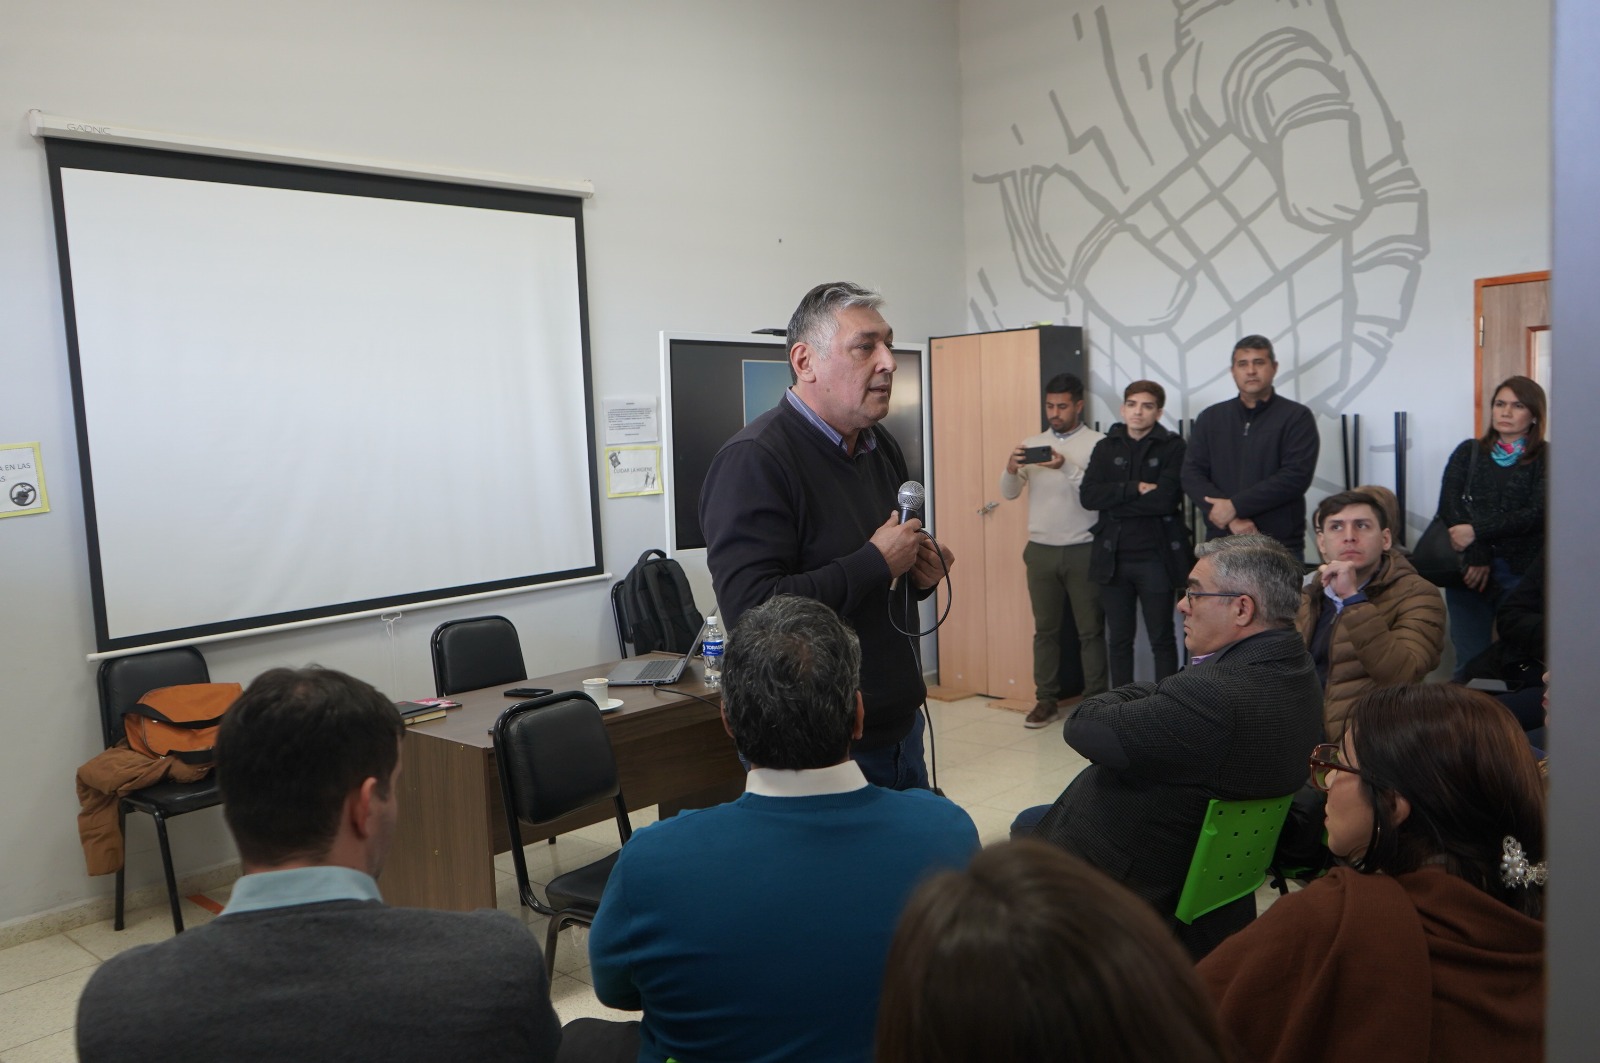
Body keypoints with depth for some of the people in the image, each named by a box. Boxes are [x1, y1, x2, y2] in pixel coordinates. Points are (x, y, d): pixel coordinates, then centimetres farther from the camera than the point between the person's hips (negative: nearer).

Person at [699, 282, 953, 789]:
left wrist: (918, 573, 0)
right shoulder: (752, 460, -19)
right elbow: (751, 610, -29)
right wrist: (877, 563, -22)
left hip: (899, 726, 8)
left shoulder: (881, 445, 9)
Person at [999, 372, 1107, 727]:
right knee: (1045, 628, 9)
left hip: (1082, 551, -4)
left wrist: (1066, 468, -25)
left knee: (1090, 630, 3)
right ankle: (1047, 700, 15)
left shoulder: (1097, 443, -3)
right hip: (1040, 550, 4)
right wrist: (1011, 469, -16)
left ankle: (1096, 701, 10)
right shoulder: (1032, 444, 9)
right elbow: (1008, 493, 5)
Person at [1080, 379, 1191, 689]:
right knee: (1118, 639, 11)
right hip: (1113, 557, 3)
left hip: (1156, 558, -3)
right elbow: (1088, 496, -6)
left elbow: (1165, 499, -17)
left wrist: (1115, 503, -10)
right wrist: (1135, 488, -16)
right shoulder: (1106, 447, 8)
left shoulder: (1173, 447, -3)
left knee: (1162, 640, 7)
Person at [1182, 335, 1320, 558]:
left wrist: (1235, 506, -15)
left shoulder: (1296, 417, 2)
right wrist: (1232, 520, -13)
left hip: (1281, 547, -2)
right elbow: (1192, 475, 1)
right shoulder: (1210, 418, 11)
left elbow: (1296, 476, -10)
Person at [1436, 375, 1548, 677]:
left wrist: (1477, 531, -14)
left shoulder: (1546, 458, 7)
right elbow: (1449, 504, 0)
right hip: (1469, 567, 1)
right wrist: (1475, 555, -12)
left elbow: (1537, 514, -6)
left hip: (1522, 570, -1)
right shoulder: (1468, 452, 13)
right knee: (1469, 662, -2)